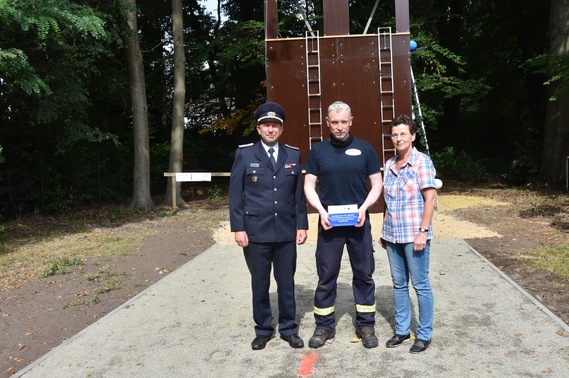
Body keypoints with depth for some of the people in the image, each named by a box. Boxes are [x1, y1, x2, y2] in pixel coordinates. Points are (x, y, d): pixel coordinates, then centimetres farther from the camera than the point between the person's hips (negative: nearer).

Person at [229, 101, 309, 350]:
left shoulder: (293, 155, 7)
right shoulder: (244, 154, 0)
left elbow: (299, 194, 9)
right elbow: (235, 194, -1)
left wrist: (302, 225, 4)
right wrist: (238, 227, -6)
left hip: (286, 232, 2)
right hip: (256, 232, -1)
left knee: (287, 282, 11)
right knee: (259, 283, 10)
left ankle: (288, 328, 27)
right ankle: (263, 330, 26)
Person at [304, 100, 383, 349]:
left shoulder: (365, 149, 2)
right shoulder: (318, 151, 3)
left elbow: (376, 184, 4)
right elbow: (309, 186, 3)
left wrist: (363, 208, -12)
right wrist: (321, 210, -12)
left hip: (358, 222, 0)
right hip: (329, 223, 0)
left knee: (364, 274, 8)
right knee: (326, 276, 7)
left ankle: (366, 325, 23)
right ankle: (324, 326, 21)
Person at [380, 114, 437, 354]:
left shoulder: (422, 162, -8)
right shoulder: (389, 165, 10)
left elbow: (430, 198, -13)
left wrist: (423, 231, -18)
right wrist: (384, 231, 14)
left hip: (413, 235, -6)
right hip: (392, 235, 6)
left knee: (420, 284, 5)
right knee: (398, 284, 14)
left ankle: (424, 334, 19)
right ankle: (401, 330, 27)